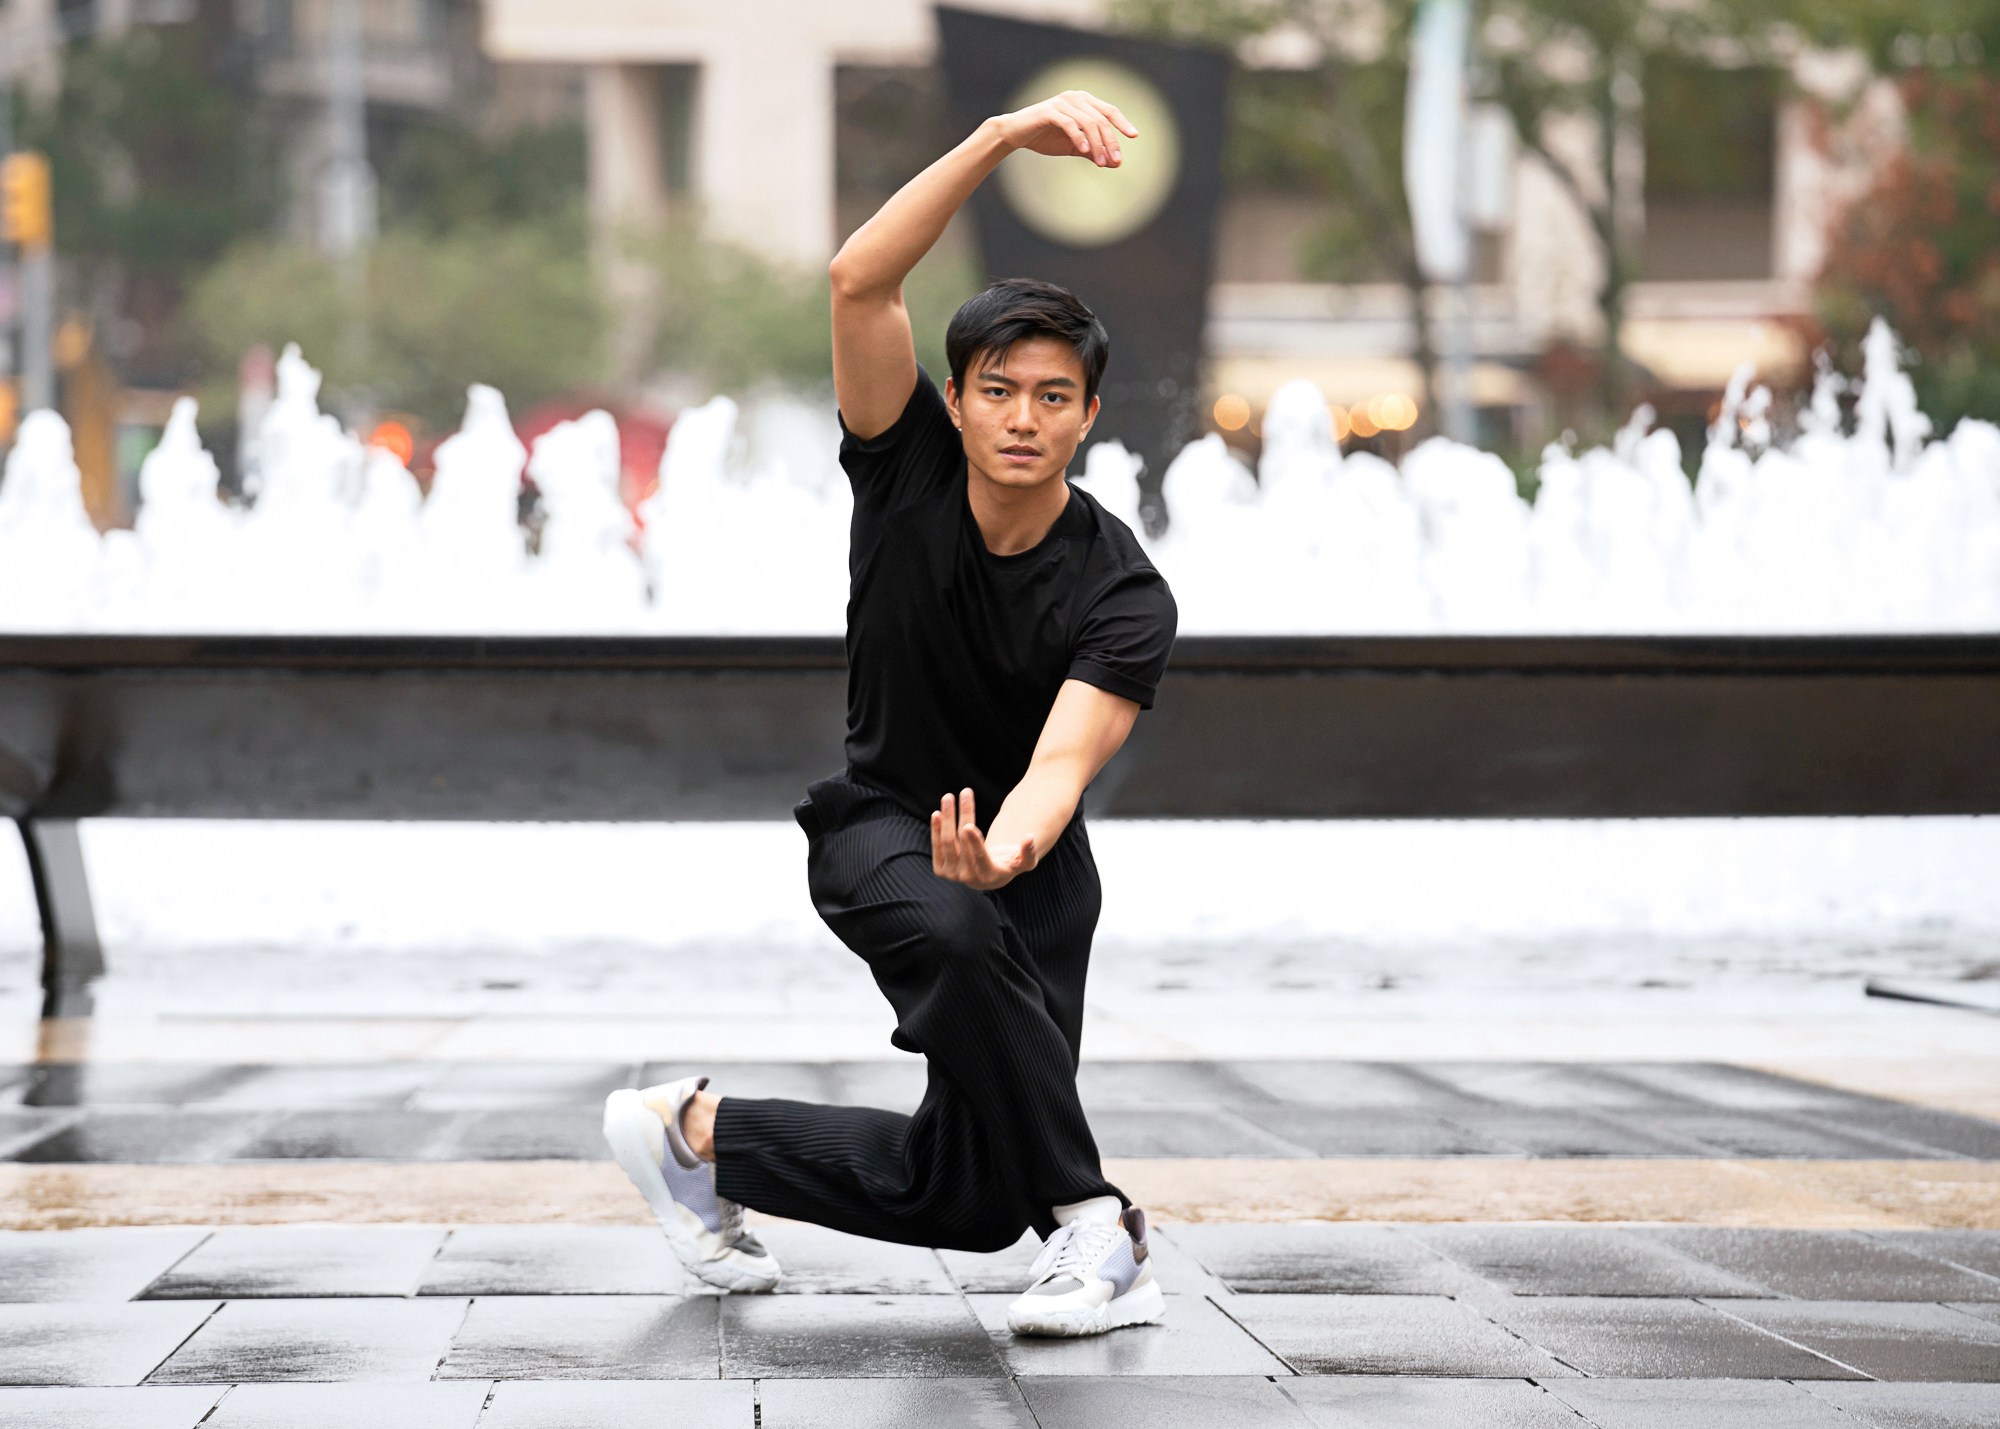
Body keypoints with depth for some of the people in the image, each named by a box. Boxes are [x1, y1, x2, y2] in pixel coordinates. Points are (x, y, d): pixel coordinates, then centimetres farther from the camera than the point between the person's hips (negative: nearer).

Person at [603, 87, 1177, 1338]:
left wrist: (1003, 853, -60)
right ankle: (1090, 1216, -24)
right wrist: (1004, 140, -42)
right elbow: (860, 282, -31)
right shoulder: (908, 465, -16)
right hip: (881, 822, -1)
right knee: (954, 934, -39)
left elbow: (1063, 762, -36)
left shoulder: (1124, 598, -22)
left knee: (967, 1198, -4)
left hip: (1029, 857, 1)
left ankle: (696, 1131, 18)